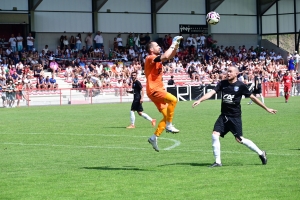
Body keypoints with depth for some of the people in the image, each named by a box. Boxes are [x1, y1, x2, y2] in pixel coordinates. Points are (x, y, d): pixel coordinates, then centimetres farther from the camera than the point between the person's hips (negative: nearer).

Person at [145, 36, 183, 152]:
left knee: (167, 116, 8)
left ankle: (154, 137, 15)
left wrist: (176, 46, 9)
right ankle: (169, 125, -21)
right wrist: (173, 45, -15)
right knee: (173, 99, -30)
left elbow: (170, 56, 25)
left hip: (159, 89, 10)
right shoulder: (150, 58, -12)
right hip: (154, 90, -10)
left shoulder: (157, 59, 16)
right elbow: (165, 56, -27)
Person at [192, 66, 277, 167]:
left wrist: (267, 109, 5)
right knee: (215, 135, -9)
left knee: (239, 139, -6)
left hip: (235, 117, -4)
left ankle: (261, 153, 13)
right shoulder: (223, 84, 4)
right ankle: (218, 162, 2)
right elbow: (212, 92, -7)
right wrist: (199, 100, -22)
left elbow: (253, 97, 1)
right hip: (223, 116, 5)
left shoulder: (241, 86, -7)